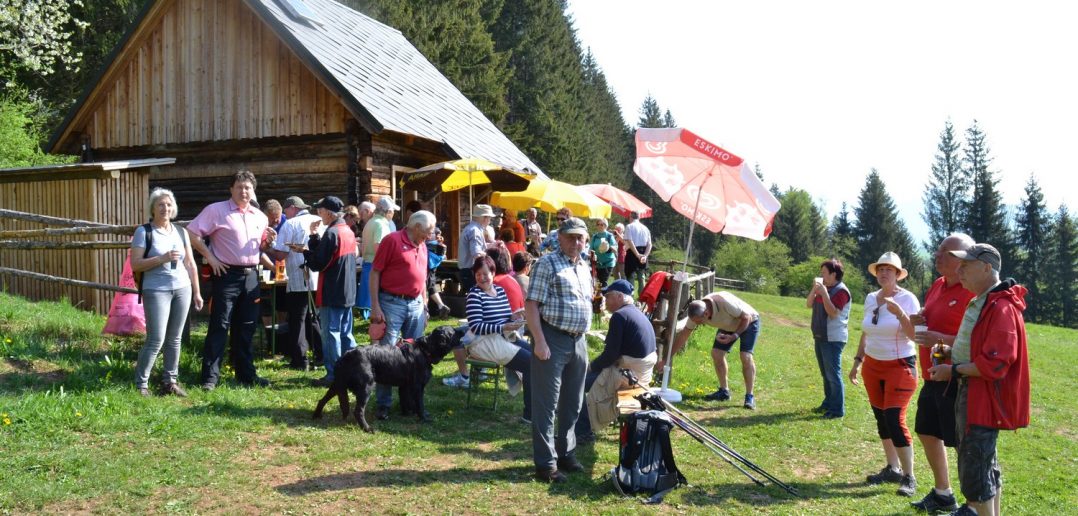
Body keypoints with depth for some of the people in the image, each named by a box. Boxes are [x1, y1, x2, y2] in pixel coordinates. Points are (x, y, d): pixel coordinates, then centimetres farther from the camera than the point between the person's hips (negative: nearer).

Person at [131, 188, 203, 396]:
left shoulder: (181, 232, 11)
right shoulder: (144, 232, -2)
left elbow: (190, 264, 15)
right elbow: (135, 264, -9)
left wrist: (197, 292, 13)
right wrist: (162, 258, -19)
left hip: (182, 289, 5)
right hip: (156, 291, -4)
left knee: (174, 339, 7)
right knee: (156, 340, -8)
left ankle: (171, 381, 16)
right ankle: (141, 383, 4)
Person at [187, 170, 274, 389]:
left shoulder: (259, 216, 13)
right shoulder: (216, 210, -5)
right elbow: (191, 234, -9)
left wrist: (268, 240, 0)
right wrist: (210, 257, -12)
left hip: (251, 275, 6)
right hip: (227, 275, -5)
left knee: (246, 327, 12)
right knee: (219, 326, -4)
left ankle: (246, 374, 20)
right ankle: (210, 377, 0)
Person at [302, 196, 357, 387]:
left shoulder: (331, 233, -17)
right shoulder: (348, 231, 10)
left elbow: (318, 264, -16)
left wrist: (304, 250, -1)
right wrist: (314, 236, 7)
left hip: (331, 294, -8)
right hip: (347, 292, 9)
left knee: (331, 333, -2)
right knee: (345, 333, 14)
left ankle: (333, 375, 0)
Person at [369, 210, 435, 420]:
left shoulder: (422, 246, 13)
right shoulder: (392, 240, -7)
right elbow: (375, 273, -9)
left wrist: (425, 307, 19)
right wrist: (375, 307, -13)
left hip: (415, 305, 6)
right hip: (392, 303, -6)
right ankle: (384, 404, 3)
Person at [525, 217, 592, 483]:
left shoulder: (585, 267, 15)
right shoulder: (547, 264, -8)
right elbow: (531, 306, -13)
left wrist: (582, 338, 17)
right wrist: (540, 342, -19)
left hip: (578, 341, 8)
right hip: (553, 340, -8)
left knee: (572, 403, 16)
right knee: (546, 404, -1)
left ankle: (565, 453, 30)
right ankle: (546, 463, 4)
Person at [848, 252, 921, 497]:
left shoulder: (908, 299, -11)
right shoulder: (870, 298, 6)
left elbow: (915, 334, -21)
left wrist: (899, 312, -32)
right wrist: (857, 361, 16)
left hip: (900, 367, -6)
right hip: (873, 366, 6)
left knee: (895, 420, -12)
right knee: (881, 418, 9)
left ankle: (909, 477, -3)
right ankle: (893, 469, 21)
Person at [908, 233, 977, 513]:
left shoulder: (973, 293, -18)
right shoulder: (937, 286, 10)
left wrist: (941, 340, -28)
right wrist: (915, 322, 3)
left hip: (957, 382, -10)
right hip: (933, 378, 10)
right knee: (927, 433, 19)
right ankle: (942, 494, 36)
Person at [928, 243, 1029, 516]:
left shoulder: (1001, 307, -21)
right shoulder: (980, 302, 12)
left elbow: (994, 364, -26)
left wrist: (953, 370, -18)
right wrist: (950, 352, 9)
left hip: (985, 396, -11)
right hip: (971, 392, 11)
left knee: (974, 466, -6)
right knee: (985, 463, 21)